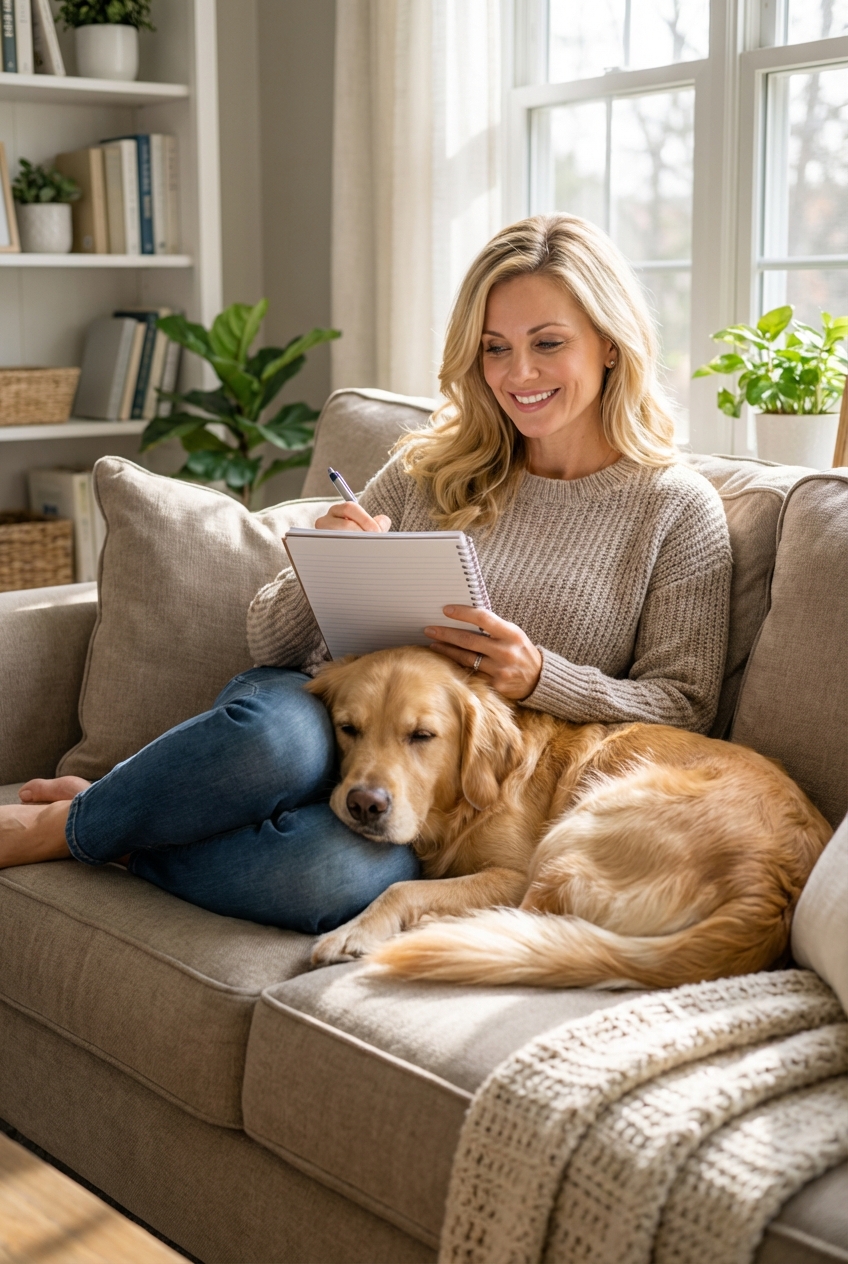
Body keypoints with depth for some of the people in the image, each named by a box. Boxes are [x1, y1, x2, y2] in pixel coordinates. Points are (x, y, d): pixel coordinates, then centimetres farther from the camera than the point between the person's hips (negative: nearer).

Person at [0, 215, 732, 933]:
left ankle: (67, 828, -14)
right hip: (327, 719, 2)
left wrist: (539, 679, -17)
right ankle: (94, 817, -10)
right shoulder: (430, 469, 11)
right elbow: (272, 645, 10)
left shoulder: (678, 510, 5)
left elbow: (684, 708, 0)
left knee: (349, 878, -38)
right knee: (274, 726, -39)